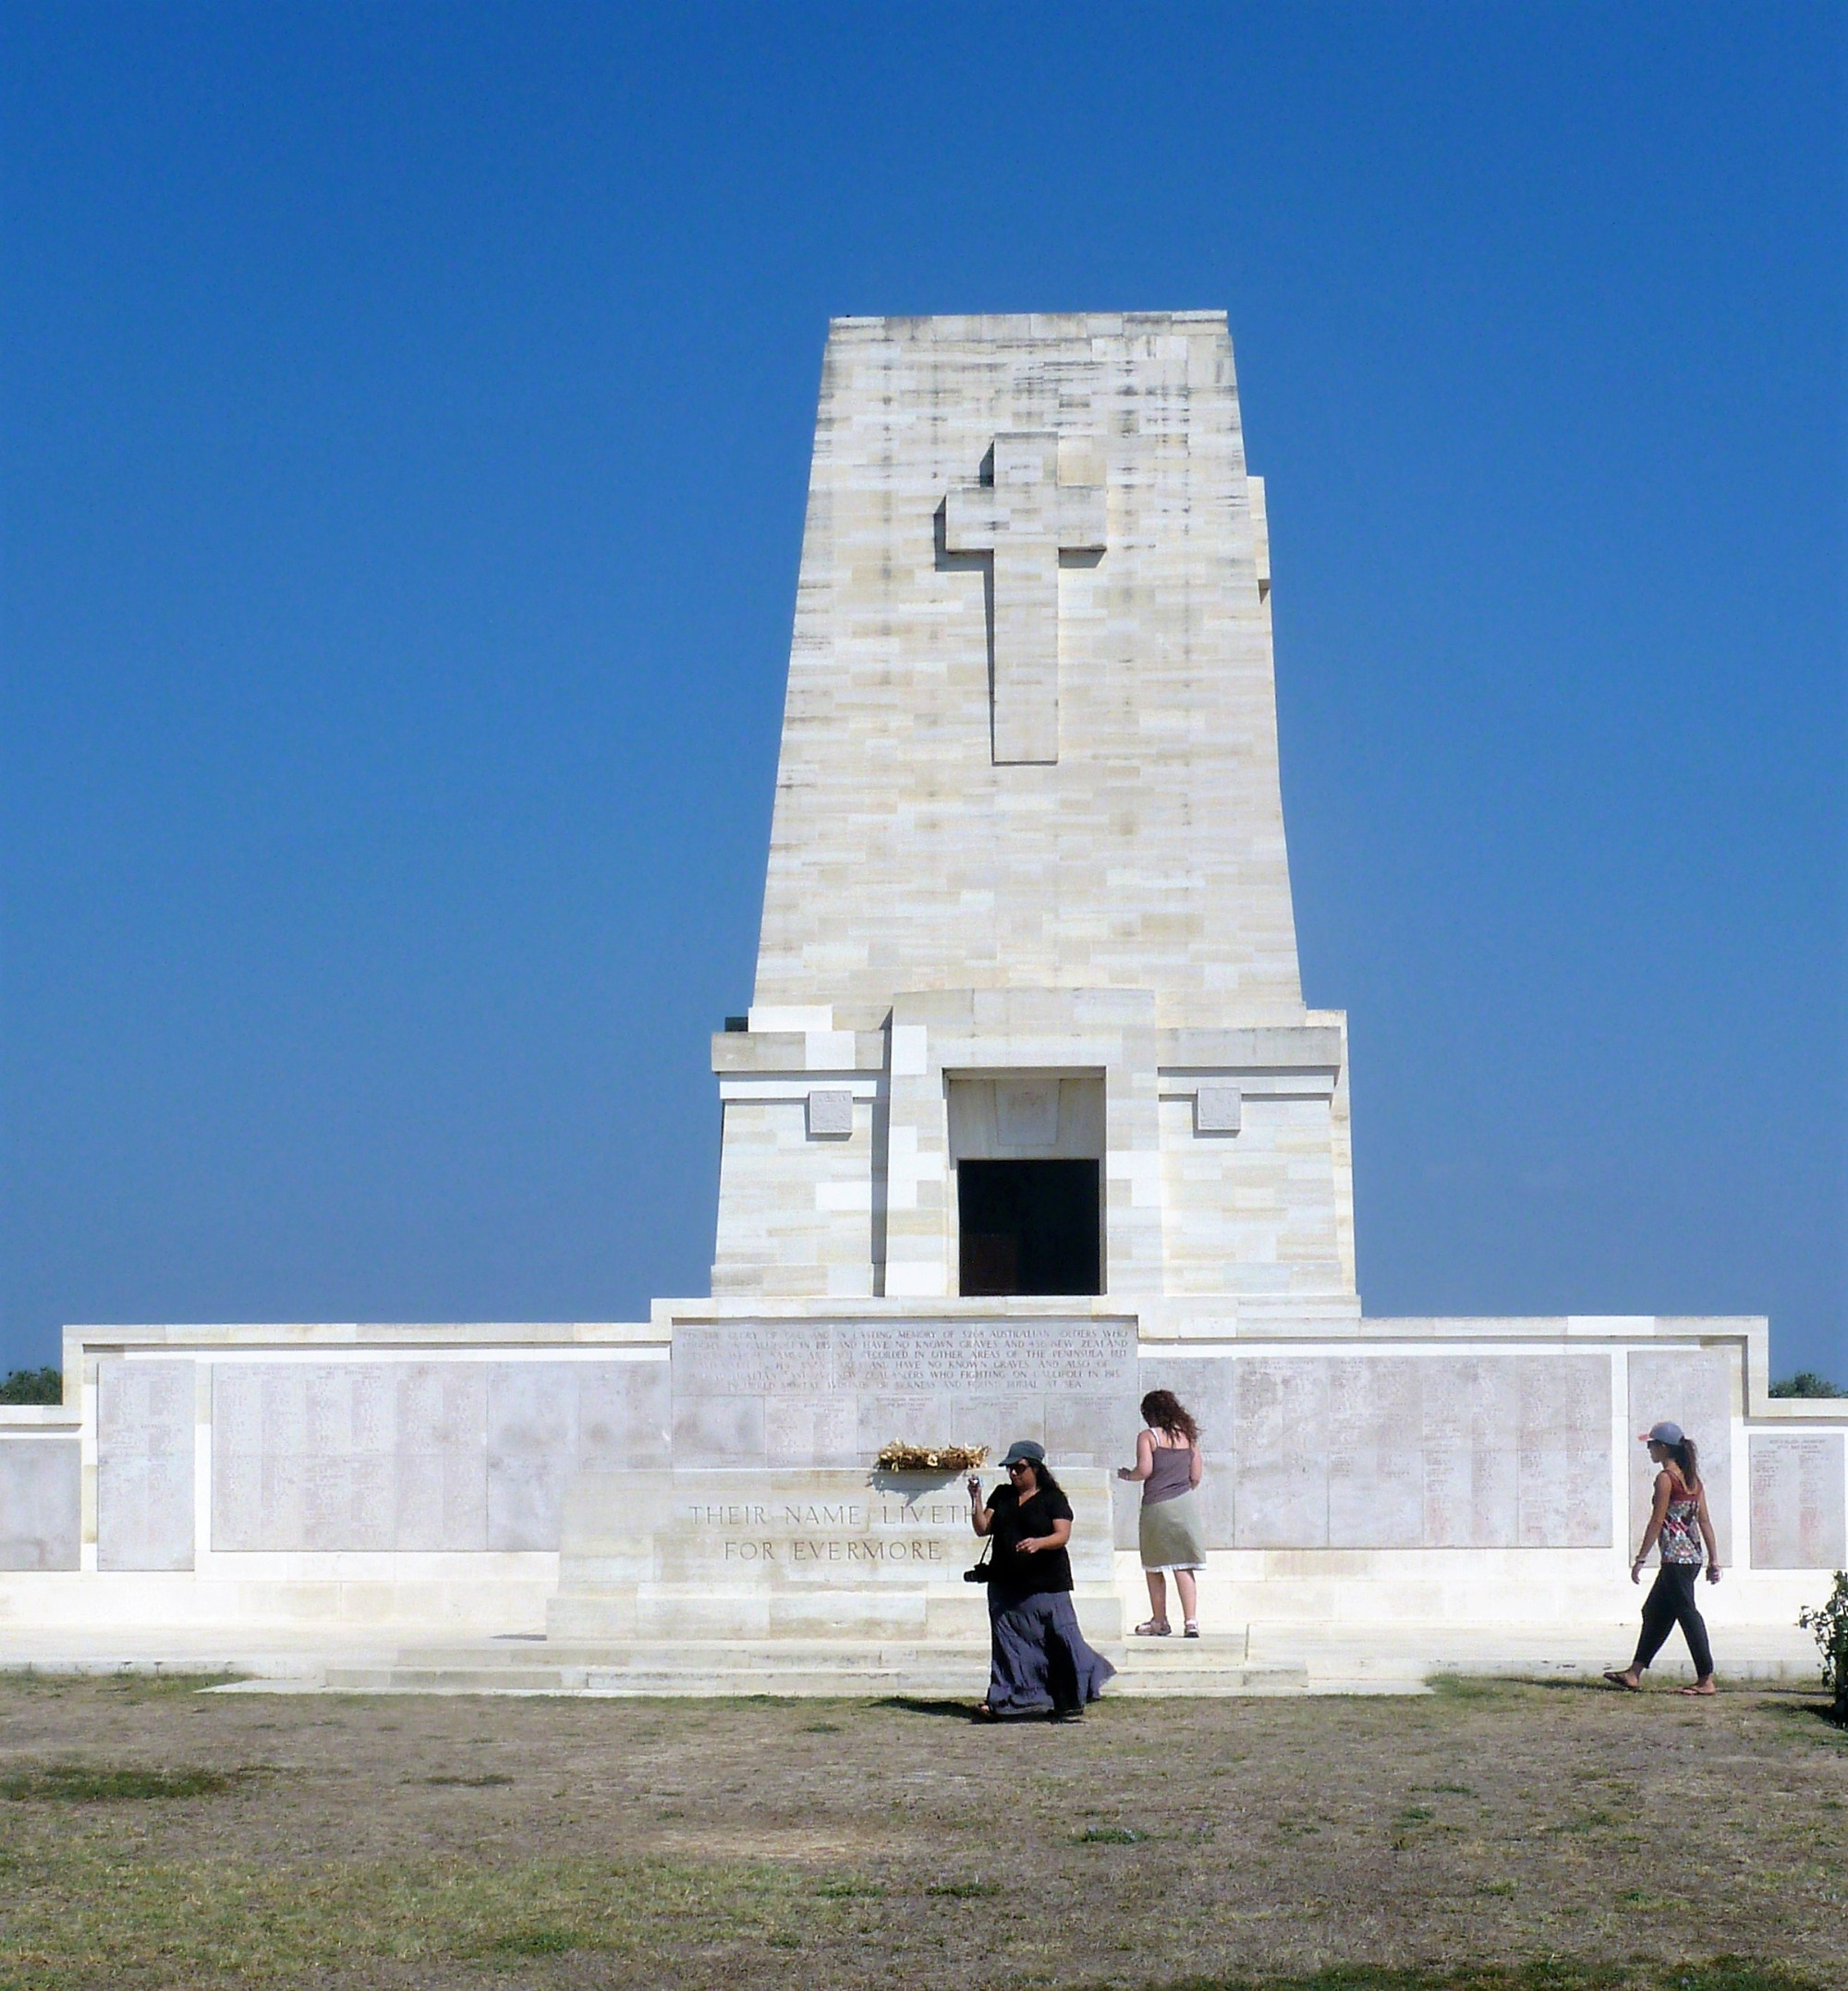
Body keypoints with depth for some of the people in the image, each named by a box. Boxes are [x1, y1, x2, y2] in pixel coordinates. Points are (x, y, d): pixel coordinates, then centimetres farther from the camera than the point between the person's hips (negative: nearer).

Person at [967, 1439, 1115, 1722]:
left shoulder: (1053, 1498, -2)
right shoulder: (1002, 1496, 13)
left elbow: (1062, 1535, -12)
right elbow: (983, 1528, 9)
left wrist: (1038, 1543, -30)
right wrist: (976, 1499, -4)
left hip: (1046, 1585, -5)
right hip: (1005, 1586, 5)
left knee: (1059, 1639, -7)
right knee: (1006, 1643, 4)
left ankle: (1070, 1703, 2)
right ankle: (1000, 1702, 6)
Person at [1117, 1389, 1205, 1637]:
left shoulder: (1147, 1436, -3)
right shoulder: (1188, 1436, 10)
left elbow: (1145, 1469, -14)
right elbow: (1196, 1476, 10)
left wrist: (1127, 1475, 7)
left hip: (1156, 1505, -4)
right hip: (1185, 1503, 4)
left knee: (1153, 1566, 10)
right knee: (1183, 1567, 3)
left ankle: (1159, 1621, 16)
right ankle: (1191, 1621, -8)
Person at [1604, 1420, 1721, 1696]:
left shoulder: (1665, 1478, -11)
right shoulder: (1692, 1479, 12)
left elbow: (1657, 1522, -13)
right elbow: (1705, 1522, 12)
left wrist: (1640, 1560, -9)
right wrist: (1714, 1560, 14)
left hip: (1675, 1557, -9)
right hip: (1692, 1557, 9)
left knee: (1688, 1614, -5)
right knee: (1654, 1612, 14)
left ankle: (1706, 1679, -4)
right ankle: (1634, 1674, 19)